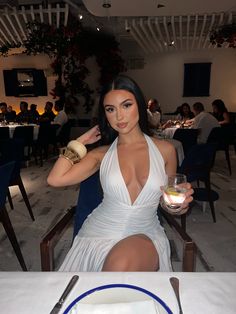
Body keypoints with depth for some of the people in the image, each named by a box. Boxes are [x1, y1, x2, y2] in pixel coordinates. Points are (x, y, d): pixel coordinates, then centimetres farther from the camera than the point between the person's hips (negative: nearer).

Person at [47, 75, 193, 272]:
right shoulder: (102, 153, 3)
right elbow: (55, 179, -10)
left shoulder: (165, 150, 2)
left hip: (145, 234, 0)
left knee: (123, 262, -32)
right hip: (101, 233, 1)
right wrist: (81, 142, 2)